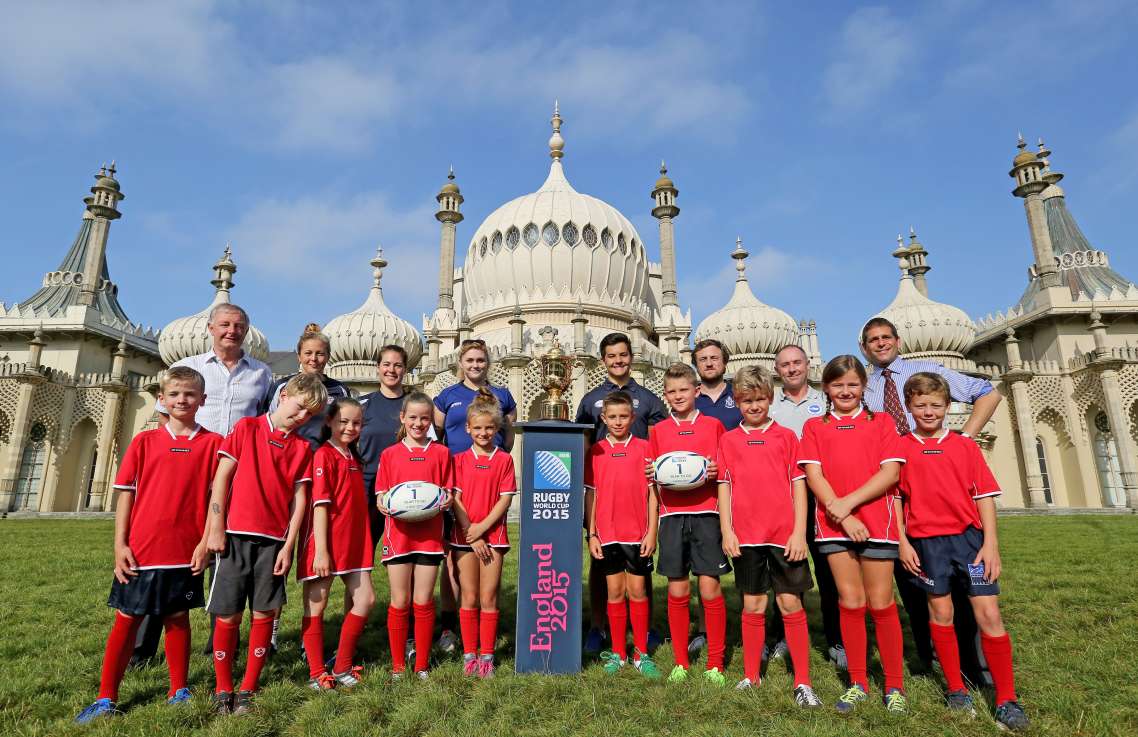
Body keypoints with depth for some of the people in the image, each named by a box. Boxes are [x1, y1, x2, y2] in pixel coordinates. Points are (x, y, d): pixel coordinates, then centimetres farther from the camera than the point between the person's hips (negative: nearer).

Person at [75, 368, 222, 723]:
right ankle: (106, 697, 25)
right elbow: (126, 494, 3)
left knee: (178, 617, 11)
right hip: (141, 548, 1)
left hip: (186, 550, -1)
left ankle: (178, 691, 25)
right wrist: (119, 544, -3)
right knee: (126, 620, 11)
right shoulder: (144, 441, 3)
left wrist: (205, 541, -8)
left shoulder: (212, 443, -2)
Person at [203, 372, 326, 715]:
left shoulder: (302, 448, 8)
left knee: (264, 614, 3)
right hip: (235, 535, -2)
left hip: (273, 540, 2)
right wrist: (216, 528, -6)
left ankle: (247, 689, 18)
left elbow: (299, 499, 4)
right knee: (228, 615, 4)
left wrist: (288, 546, -2)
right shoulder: (246, 428, 2)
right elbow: (221, 477, -1)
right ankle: (223, 689, 20)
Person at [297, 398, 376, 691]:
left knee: (366, 599, 6)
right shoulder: (324, 455, -11)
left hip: (353, 543, 8)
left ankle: (342, 667, 19)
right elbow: (320, 504, -17)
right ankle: (317, 674, 19)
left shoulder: (352, 458, 12)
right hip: (325, 545, -8)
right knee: (315, 607, 6)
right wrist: (321, 550, -19)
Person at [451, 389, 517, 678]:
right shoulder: (460, 460, 4)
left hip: (493, 535, -1)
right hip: (464, 535, 1)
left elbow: (505, 499, -3)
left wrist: (482, 527, -12)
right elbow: (455, 499, -1)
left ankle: (487, 656, 15)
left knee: (488, 599, 3)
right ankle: (469, 654, 18)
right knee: (469, 599, 6)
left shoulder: (504, 460, 1)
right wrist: (471, 533, -8)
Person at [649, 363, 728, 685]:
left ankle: (715, 664, 15)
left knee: (711, 589, -2)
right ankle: (680, 662, 21)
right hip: (672, 515, 2)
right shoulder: (658, 430, 10)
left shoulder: (714, 426, 5)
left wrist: (714, 472, -11)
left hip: (706, 513, -2)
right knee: (677, 591, 6)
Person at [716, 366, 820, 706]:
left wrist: (799, 531, -5)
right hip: (746, 537, 1)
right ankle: (751, 676, 24)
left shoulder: (786, 436, 5)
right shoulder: (729, 440, 7)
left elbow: (798, 484, 2)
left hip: (784, 535, -1)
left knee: (791, 605, 4)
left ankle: (803, 682, 15)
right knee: (753, 607, 11)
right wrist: (726, 531, -2)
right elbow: (724, 486, 6)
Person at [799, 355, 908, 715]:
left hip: (876, 522, -1)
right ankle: (858, 683, 18)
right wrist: (842, 516, -10)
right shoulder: (814, 426, 10)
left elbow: (890, 471, -3)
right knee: (850, 601, 6)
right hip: (834, 524, 1)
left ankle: (895, 685, 18)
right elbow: (813, 474, 0)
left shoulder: (881, 422, 8)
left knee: (881, 603, 3)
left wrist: (848, 502, -13)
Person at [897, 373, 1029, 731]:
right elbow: (895, 499, 3)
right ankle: (956, 689, 25)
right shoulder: (900, 447, 3)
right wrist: (903, 542, -3)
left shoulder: (965, 445, 5)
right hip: (927, 541, 0)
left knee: (989, 615, -1)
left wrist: (990, 543, -5)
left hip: (969, 537, 0)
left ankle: (1006, 700, 13)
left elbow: (984, 495, 3)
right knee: (941, 613, 10)